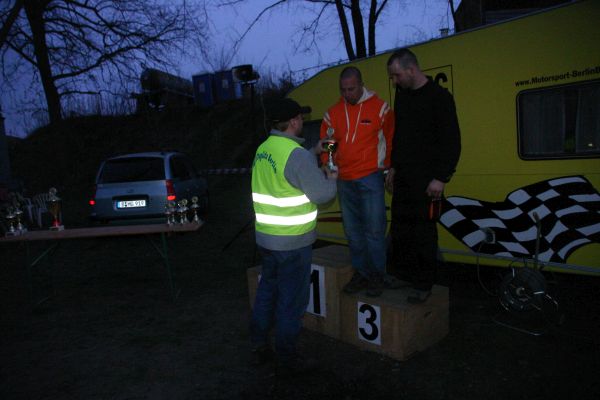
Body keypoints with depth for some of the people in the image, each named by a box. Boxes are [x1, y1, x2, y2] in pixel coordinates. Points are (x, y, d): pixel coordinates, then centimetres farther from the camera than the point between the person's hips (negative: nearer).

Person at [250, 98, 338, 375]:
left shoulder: (263, 149, 7)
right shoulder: (297, 154, -19)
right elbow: (321, 194, -17)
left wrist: (314, 152, 22)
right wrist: (331, 179, 3)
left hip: (266, 238, 8)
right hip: (293, 242, -8)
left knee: (267, 292, 20)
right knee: (291, 300, 5)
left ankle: (260, 348, 33)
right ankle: (286, 359, 19)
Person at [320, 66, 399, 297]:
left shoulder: (379, 108, -2)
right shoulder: (333, 113, 7)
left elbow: (390, 138, 3)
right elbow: (326, 141, 13)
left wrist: (386, 166, 3)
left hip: (370, 178, -4)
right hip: (344, 180, 4)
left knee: (374, 230, -4)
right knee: (353, 232, 11)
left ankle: (377, 276, 12)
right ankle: (361, 274, 24)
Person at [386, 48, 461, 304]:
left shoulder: (439, 97, -10)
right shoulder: (401, 94, 13)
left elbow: (452, 142, -12)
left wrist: (441, 178, -17)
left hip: (427, 179, -7)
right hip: (403, 176, 7)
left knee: (424, 232, -3)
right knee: (399, 229, 12)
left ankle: (424, 285, 10)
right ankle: (403, 276, 26)